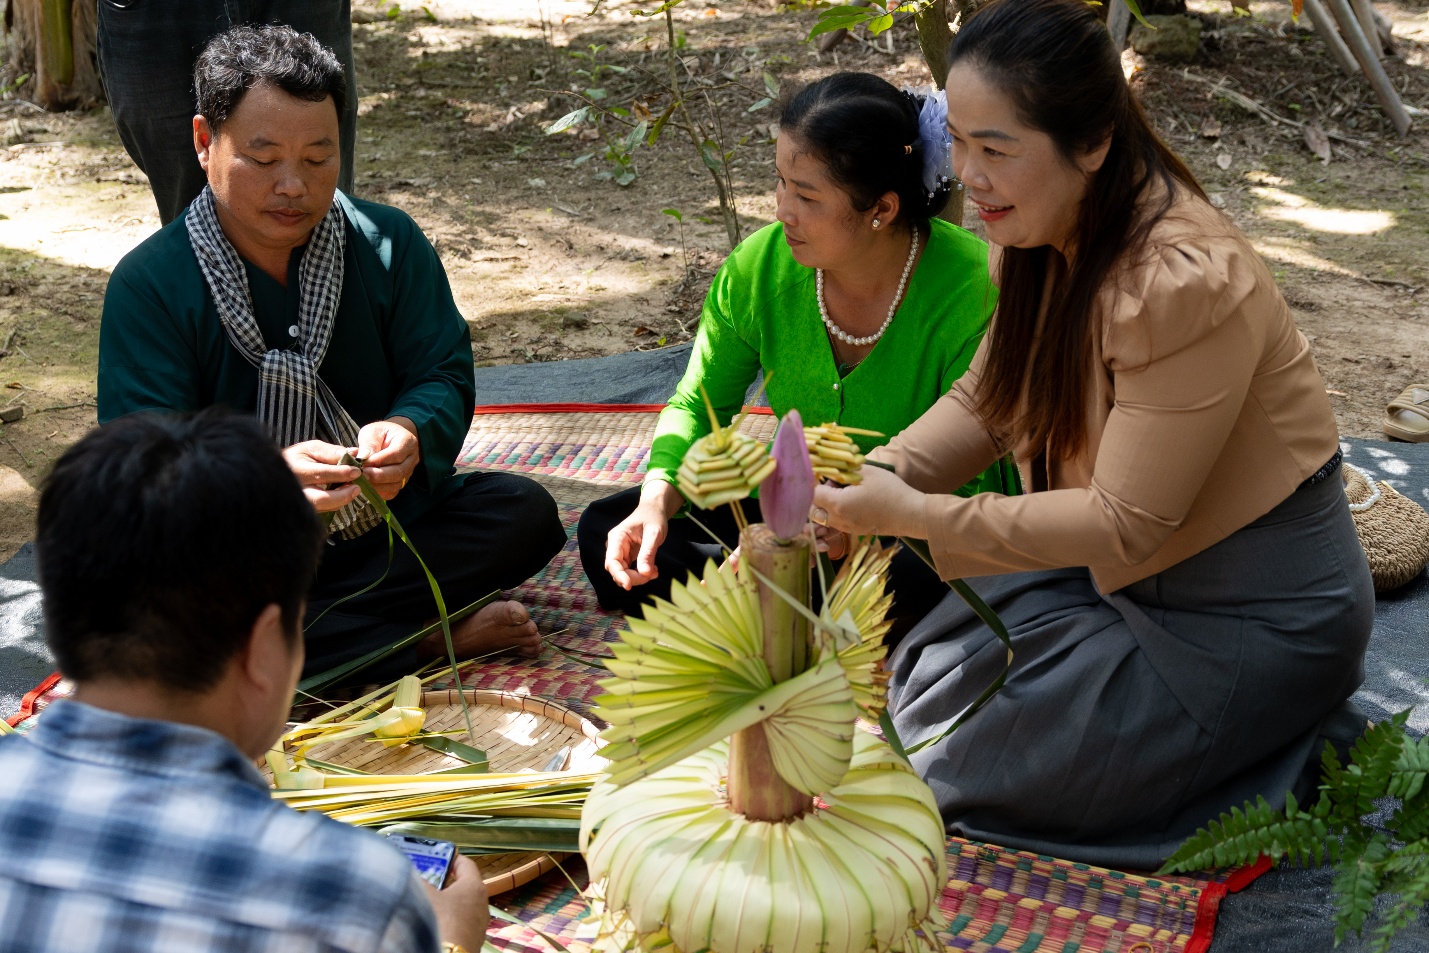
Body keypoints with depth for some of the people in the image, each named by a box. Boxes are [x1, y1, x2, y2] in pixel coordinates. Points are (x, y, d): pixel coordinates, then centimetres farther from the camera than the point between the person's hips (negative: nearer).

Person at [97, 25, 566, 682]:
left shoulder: (390, 244, -1)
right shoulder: (149, 283, -9)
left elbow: (444, 376, -3)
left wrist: (409, 432, -29)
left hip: (390, 526, 2)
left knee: (525, 512, -19)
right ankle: (429, 641, -20)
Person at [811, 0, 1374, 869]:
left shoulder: (1186, 283, -32)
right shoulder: (1045, 235, -5)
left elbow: (1125, 526, -28)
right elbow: (986, 400, 4)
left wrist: (917, 515, -30)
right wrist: (877, 479, -15)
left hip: (1259, 612, -9)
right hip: (1130, 567, 9)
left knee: (963, 764, -7)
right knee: (921, 686, 8)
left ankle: (1288, 762, 2)